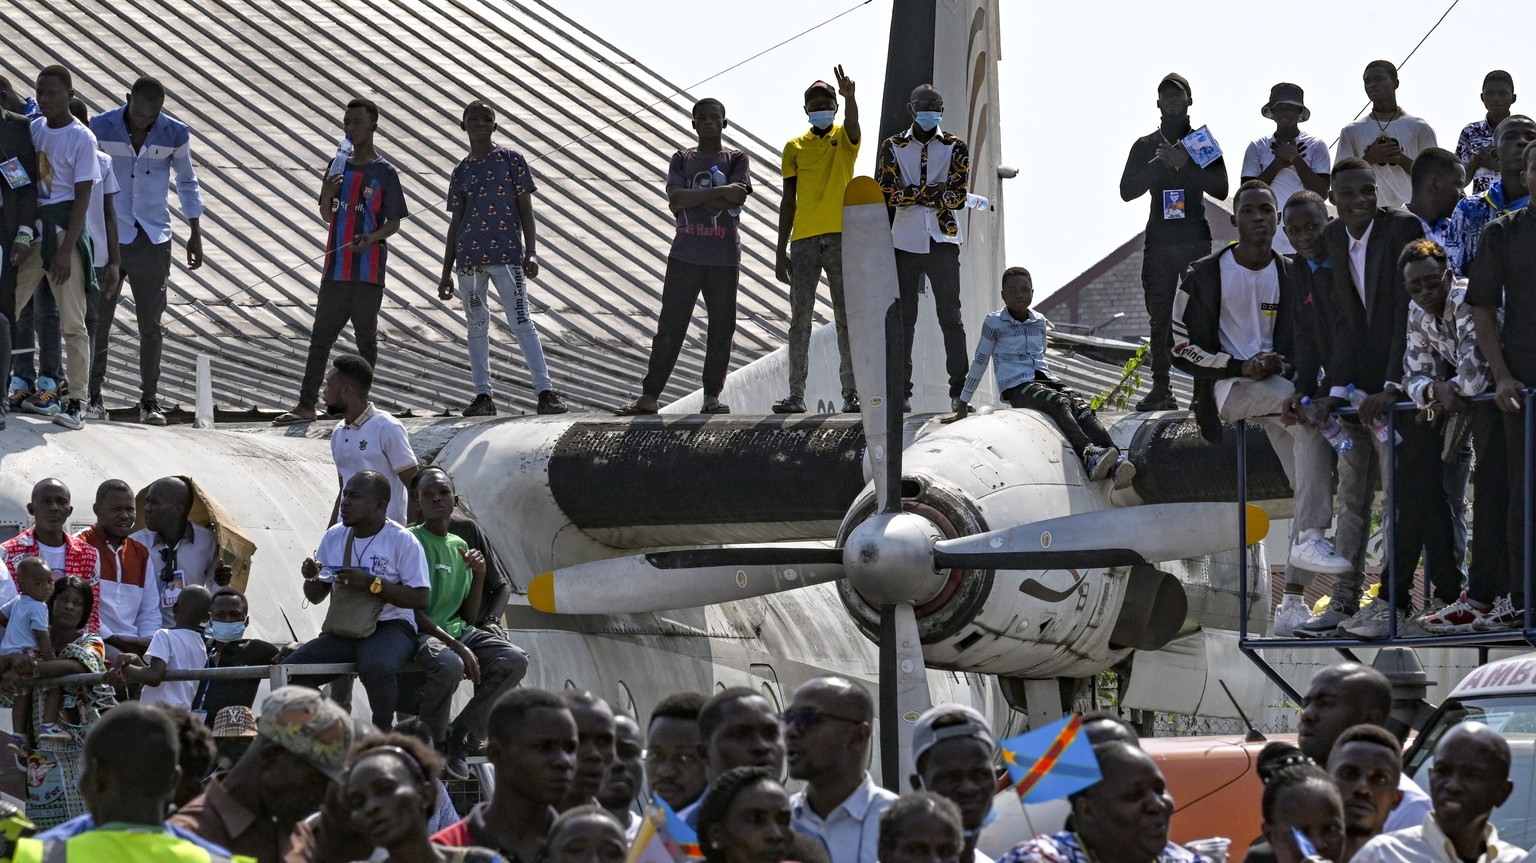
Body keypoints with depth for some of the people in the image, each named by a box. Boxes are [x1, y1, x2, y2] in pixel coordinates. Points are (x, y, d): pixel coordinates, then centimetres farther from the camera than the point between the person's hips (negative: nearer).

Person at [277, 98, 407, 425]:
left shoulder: (385, 173, -2)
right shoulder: (338, 168, 14)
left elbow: (394, 222, -2)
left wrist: (372, 238, -21)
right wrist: (328, 195, -3)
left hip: (369, 270, -5)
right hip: (336, 268, 5)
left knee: (366, 337, 2)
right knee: (320, 336, 1)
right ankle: (306, 405, -1)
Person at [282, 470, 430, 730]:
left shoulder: (402, 540, -4)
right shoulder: (334, 537, 14)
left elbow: (420, 598, -10)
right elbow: (316, 597, 20)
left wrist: (371, 583, -19)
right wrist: (311, 578, -5)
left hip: (390, 627, -6)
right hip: (341, 631, 6)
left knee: (375, 669, -39)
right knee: (290, 669, -19)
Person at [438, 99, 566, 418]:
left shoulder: (511, 160, 6)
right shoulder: (462, 171, 14)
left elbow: (525, 209, 4)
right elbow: (455, 223, 16)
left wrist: (529, 254, -7)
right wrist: (446, 273, 13)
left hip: (507, 252, -4)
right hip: (469, 257, 4)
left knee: (521, 321, -10)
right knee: (476, 325, 5)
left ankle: (545, 391, -13)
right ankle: (483, 395, 9)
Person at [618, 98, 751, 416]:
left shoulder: (736, 159, 8)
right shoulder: (682, 159, 12)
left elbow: (736, 199, -8)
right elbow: (675, 197, -5)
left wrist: (690, 200, -6)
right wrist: (717, 192, -11)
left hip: (724, 258, -1)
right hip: (685, 255, 1)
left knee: (722, 327, 0)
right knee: (670, 326, -2)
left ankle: (712, 396, 6)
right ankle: (649, 396, -2)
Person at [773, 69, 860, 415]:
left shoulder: (844, 137, 6)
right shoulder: (795, 146, 12)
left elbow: (853, 123, -20)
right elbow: (788, 201, 12)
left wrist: (850, 97, -41)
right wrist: (780, 251, 7)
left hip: (840, 237, -2)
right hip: (804, 240, 2)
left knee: (845, 318, -1)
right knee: (800, 319, 0)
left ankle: (851, 392, -1)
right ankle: (796, 394, 0)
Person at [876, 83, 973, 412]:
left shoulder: (955, 148, 6)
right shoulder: (892, 147, 8)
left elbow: (958, 197, -5)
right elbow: (886, 194, -5)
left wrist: (911, 194, -8)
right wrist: (934, 191, -8)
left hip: (943, 243, -1)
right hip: (904, 243, 1)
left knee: (951, 317, -2)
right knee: (903, 319, 3)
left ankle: (960, 390, -1)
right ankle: (901, 390, 6)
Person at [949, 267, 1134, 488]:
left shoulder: (1039, 322, 19)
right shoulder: (994, 323, 4)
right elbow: (979, 363, 10)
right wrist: (962, 405, 15)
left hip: (1045, 380, 5)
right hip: (1016, 387, -5)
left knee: (1081, 406, -26)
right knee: (1058, 403, -35)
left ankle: (1116, 463, -49)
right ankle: (1089, 455, -60)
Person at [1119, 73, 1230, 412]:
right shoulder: (1145, 146, 16)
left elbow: (1221, 189, 2)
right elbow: (1127, 190, 5)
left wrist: (1185, 165, -10)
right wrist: (1159, 164, -7)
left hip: (1196, 240, -2)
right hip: (1159, 240, 2)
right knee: (1159, 316, -3)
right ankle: (1160, 388, -3)